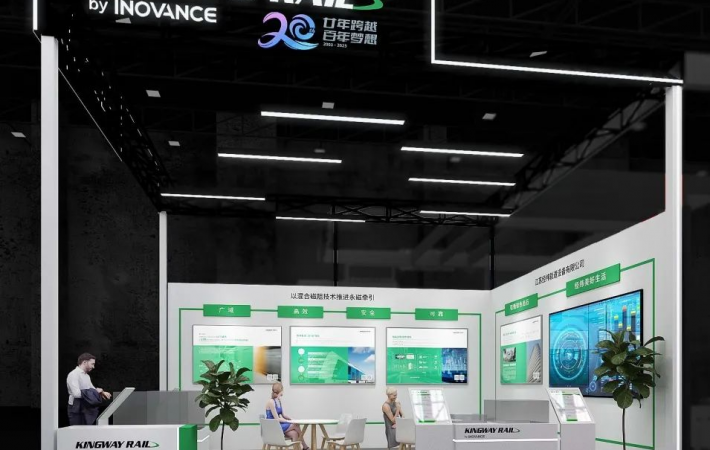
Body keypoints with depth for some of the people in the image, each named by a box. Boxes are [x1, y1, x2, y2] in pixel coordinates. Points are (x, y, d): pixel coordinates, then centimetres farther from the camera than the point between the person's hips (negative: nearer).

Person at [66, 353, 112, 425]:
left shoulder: (87, 376, 15)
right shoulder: (73, 375, -13)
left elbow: (92, 389, 21)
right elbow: (76, 393, -23)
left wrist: (102, 392, -1)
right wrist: (95, 391, -18)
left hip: (87, 409, 9)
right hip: (77, 410, -9)